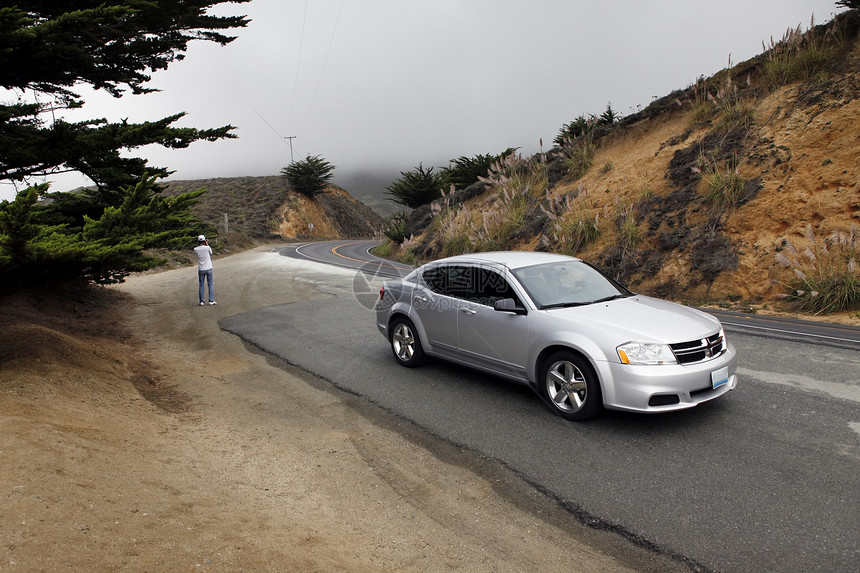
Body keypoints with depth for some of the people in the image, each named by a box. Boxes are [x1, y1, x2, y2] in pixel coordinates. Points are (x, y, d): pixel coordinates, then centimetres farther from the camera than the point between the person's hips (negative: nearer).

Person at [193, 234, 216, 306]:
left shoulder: (196, 249, -6)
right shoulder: (207, 247, -12)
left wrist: (198, 244, 11)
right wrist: (207, 244, 13)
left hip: (201, 270, 2)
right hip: (208, 268, -2)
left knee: (201, 285, 8)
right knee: (210, 285, 6)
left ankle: (202, 301, 7)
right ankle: (211, 301, 4)